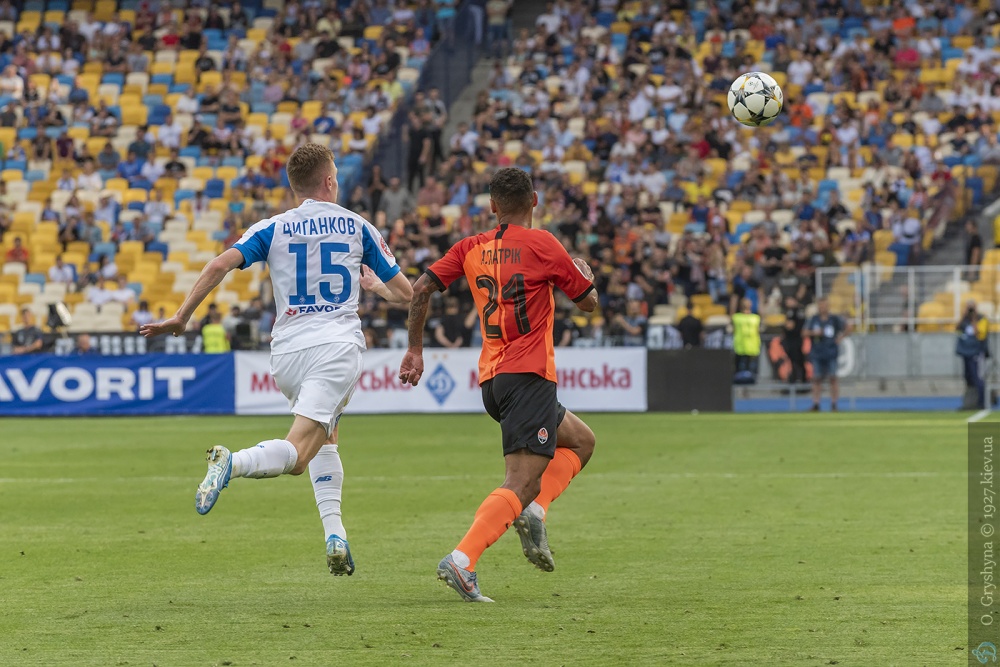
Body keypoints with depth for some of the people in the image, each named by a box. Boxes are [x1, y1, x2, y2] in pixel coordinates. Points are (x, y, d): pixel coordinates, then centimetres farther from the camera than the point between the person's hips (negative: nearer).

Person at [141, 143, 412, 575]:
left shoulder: (272, 229, 10)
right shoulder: (357, 226, 10)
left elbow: (221, 264, -7)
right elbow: (405, 292, 15)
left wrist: (182, 316, -2)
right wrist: (377, 287, 37)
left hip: (287, 351, 3)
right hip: (337, 346, -3)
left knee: (325, 438, 26)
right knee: (298, 454, -13)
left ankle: (334, 536, 11)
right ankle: (232, 462, -44)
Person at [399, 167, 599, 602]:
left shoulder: (472, 248, 10)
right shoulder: (541, 244, -4)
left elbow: (421, 288, 3)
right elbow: (588, 302, 4)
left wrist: (415, 349, 12)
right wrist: (584, 274, 26)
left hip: (491, 379, 7)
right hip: (529, 375, -7)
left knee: (581, 441, 25)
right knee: (520, 484, -13)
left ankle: (533, 511, 3)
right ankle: (462, 560, -31)